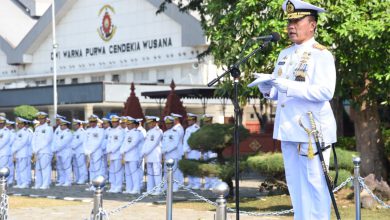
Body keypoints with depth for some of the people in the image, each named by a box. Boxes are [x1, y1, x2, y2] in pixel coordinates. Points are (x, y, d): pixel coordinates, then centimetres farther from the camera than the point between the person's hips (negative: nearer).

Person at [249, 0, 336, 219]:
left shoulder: (321, 55, -8)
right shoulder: (285, 54, 15)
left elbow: (325, 92, -20)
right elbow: (277, 92, 21)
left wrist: (289, 86, -25)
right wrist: (266, 86, -2)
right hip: (289, 129, 7)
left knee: (315, 184, -3)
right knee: (295, 184, 11)